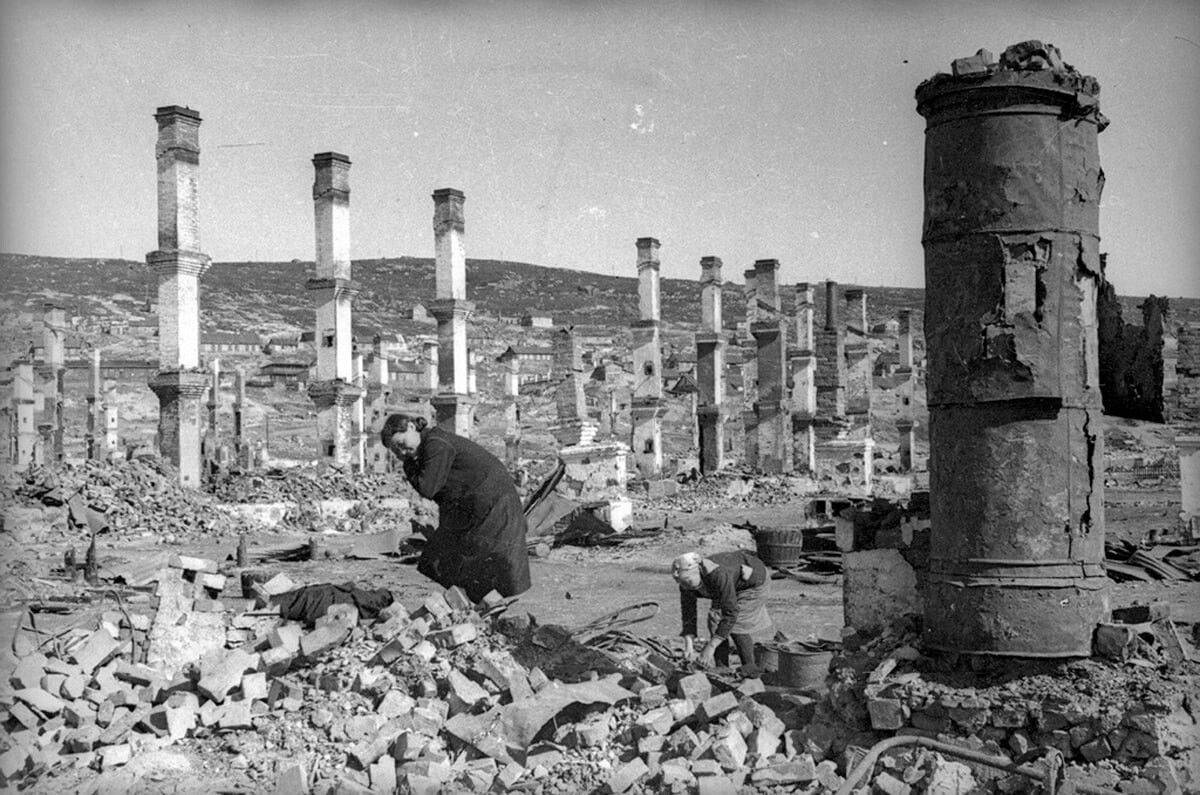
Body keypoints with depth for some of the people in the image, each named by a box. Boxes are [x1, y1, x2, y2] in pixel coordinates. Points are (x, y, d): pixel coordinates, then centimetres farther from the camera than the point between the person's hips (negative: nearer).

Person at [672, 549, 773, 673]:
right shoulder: (686, 584, -23)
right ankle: (721, 668, 2)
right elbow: (688, 613, -16)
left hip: (752, 580, -7)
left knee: (738, 625, -16)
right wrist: (688, 646, -28)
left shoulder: (719, 575, -44)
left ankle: (749, 668, -1)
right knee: (716, 621, -6)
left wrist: (710, 647, -42)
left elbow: (731, 614, -43)